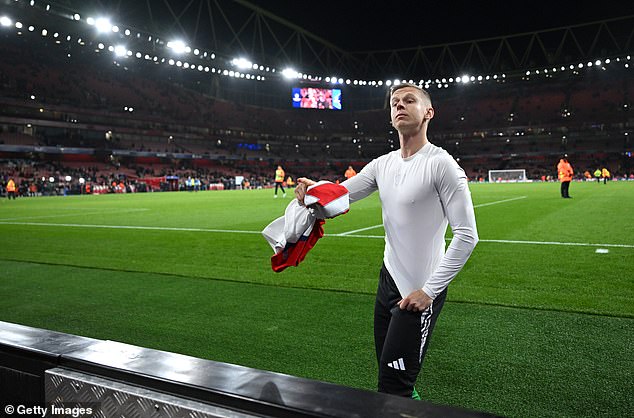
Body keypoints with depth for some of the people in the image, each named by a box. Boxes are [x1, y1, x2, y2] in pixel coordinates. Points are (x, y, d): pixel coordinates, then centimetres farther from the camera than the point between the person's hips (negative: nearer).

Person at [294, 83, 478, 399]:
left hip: (419, 293, -7)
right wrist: (313, 188, -20)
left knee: (392, 388, 0)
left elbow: (467, 235, -18)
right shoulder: (383, 163, 6)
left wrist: (430, 290, -19)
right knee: (387, 371, 21)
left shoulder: (441, 164, -16)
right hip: (388, 281, 7)